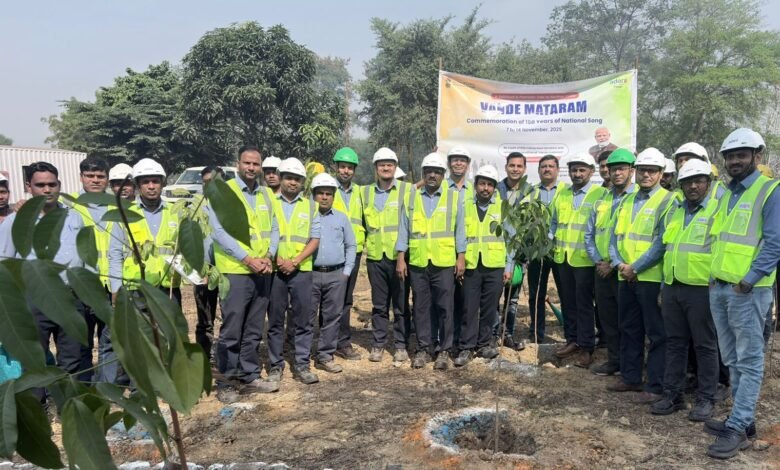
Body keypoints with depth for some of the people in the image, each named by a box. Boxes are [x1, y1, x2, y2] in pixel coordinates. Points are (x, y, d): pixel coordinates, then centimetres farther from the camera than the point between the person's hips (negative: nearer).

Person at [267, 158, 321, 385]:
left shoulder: (310, 206, 10)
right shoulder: (269, 203, 5)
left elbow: (315, 239, 4)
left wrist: (295, 261, -9)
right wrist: (277, 259, -13)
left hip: (301, 270, 1)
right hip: (274, 270, -1)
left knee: (304, 320, 4)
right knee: (275, 321, 6)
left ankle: (302, 364, 14)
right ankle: (276, 365, 17)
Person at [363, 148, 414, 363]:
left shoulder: (408, 190, 1)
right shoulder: (365, 192, 11)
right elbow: (362, 221, 22)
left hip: (400, 256, -2)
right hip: (375, 257, 3)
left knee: (401, 304, 5)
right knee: (379, 304, 9)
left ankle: (401, 345, 16)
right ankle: (378, 344, 20)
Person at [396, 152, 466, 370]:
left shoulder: (454, 197, 6)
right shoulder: (412, 198, 9)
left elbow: (459, 230, 4)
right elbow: (404, 229, 7)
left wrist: (461, 258, -2)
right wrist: (400, 258, 1)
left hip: (444, 263, -1)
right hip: (417, 263, 2)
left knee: (444, 308, 3)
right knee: (421, 307, 7)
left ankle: (444, 350, 15)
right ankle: (424, 348, 18)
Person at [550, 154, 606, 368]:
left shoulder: (600, 194, -5)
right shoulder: (562, 194, 13)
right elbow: (554, 222, 20)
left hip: (585, 259, -5)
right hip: (562, 256, 6)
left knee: (584, 304, 1)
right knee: (567, 301, 13)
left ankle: (586, 347, 11)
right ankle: (572, 340, 26)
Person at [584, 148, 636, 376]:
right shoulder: (602, 200, 12)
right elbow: (589, 234, 14)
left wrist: (616, 264, -14)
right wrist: (598, 260, 0)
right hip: (602, 270, 6)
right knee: (607, 317, 12)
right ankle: (614, 360, 25)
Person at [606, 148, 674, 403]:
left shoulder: (667, 200, -7)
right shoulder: (626, 201, 14)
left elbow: (663, 242, -15)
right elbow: (615, 236, 12)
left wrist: (635, 268, -15)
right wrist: (619, 263, -4)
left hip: (652, 277, -7)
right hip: (625, 277, 7)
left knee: (656, 334, 1)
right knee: (629, 329, 15)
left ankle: (656, 386, 10)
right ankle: (630, 378, 27)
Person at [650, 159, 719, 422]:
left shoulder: (718, 210, -4)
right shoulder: (673, 212, 14)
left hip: (702, 289, -6)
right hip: (672, 288, 6)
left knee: (705, 345, 4)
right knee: (674, 343, 11)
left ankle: (706, 399, 16)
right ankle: (673, 394, 21)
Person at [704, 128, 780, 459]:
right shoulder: (727, 194, 16)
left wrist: (748, 280, -17)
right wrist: (714, 276, 11)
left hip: (747, 290, -8)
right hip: (719, 287, 8)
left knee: (749, 360, 0)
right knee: (732, 359, 13)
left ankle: (737, 428, 3)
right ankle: (743, 419, 24)